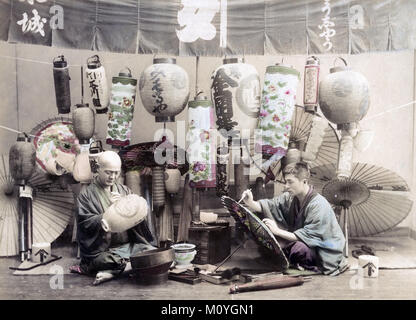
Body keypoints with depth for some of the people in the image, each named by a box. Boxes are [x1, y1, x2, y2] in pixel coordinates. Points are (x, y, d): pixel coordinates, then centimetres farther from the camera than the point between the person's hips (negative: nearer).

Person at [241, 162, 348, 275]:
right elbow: (269, 205, -8)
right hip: (308, 242, 8)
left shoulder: (319, 205, -25)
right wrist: (251, 203, -28)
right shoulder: (290, 197, -3)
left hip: (326, 251, -7)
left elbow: (306, 236, -28)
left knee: (299, 248, -35)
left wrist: (277, 231, -31)